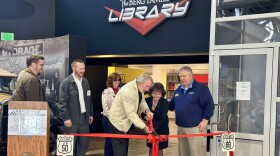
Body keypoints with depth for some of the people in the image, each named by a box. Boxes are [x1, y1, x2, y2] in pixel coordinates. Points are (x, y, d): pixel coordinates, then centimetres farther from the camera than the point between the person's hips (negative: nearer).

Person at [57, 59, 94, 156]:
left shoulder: (85, 82, 11)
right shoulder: (66, 83, -9)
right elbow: (62, 102, -12)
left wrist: (91, 114, 14)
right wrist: (66, 118, -16)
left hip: (84, 117, 6)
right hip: (72, 119, -6)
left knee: (84, 143, 9)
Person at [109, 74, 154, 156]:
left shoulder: (139, 88, -3)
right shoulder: (128, 91, -31)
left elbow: (142, 101, 8)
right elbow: (131, 113, -31)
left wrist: (147, 110, -15)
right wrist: (144, 127, -30)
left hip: (127, 122, 9)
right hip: (118, 121, -9)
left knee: (125, 148, 17)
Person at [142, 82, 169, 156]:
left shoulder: (165, 103, -22)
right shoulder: (147, 100, -13)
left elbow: (162, 119, -25)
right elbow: (143, 113, -5)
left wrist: (154, 126, -41)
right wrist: (145, 116, -30)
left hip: (161, 128, -3)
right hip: (150, 127, 3)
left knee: (159, 149, 6)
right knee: (151, 148, 10)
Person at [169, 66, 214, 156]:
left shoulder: (201, 88, -6)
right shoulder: (178, 90, 15)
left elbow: (209, 105, -10)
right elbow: (171, 105, 24)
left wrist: (205, 120, -15)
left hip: (195, 127, -7)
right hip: (180, 127, 7)